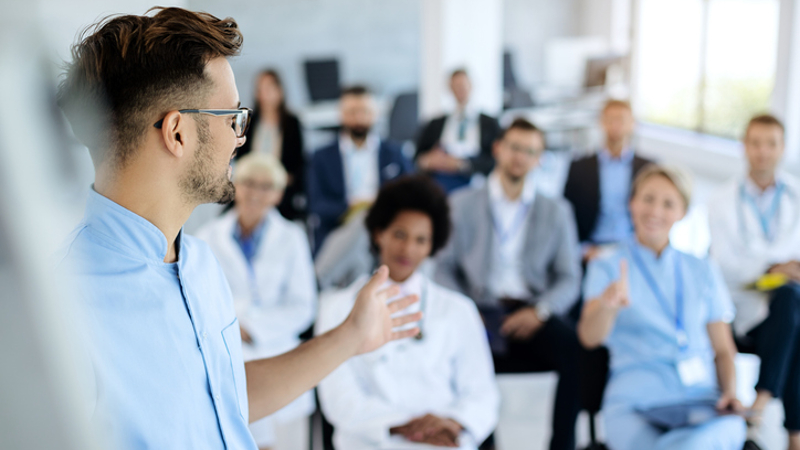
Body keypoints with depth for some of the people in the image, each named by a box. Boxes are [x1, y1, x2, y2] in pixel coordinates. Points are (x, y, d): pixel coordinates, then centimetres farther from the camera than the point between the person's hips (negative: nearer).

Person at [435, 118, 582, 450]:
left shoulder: (556, 211, 17)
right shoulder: (462, 204, 13)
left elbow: (569, 279, 9)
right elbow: (444, 267, 8)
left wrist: (540, 311, -11)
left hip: (532, 314, 1)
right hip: (481, 311, -1)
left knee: (576, 348, -30)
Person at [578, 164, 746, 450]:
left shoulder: (703, 273, 20)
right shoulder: (607, 268, 10)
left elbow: (723, 349, 20)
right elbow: (589, 337, -8)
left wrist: (730, 393, 0)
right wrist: (608, 305, -30)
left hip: (701, 400, 3)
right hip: (634, 403, -2)